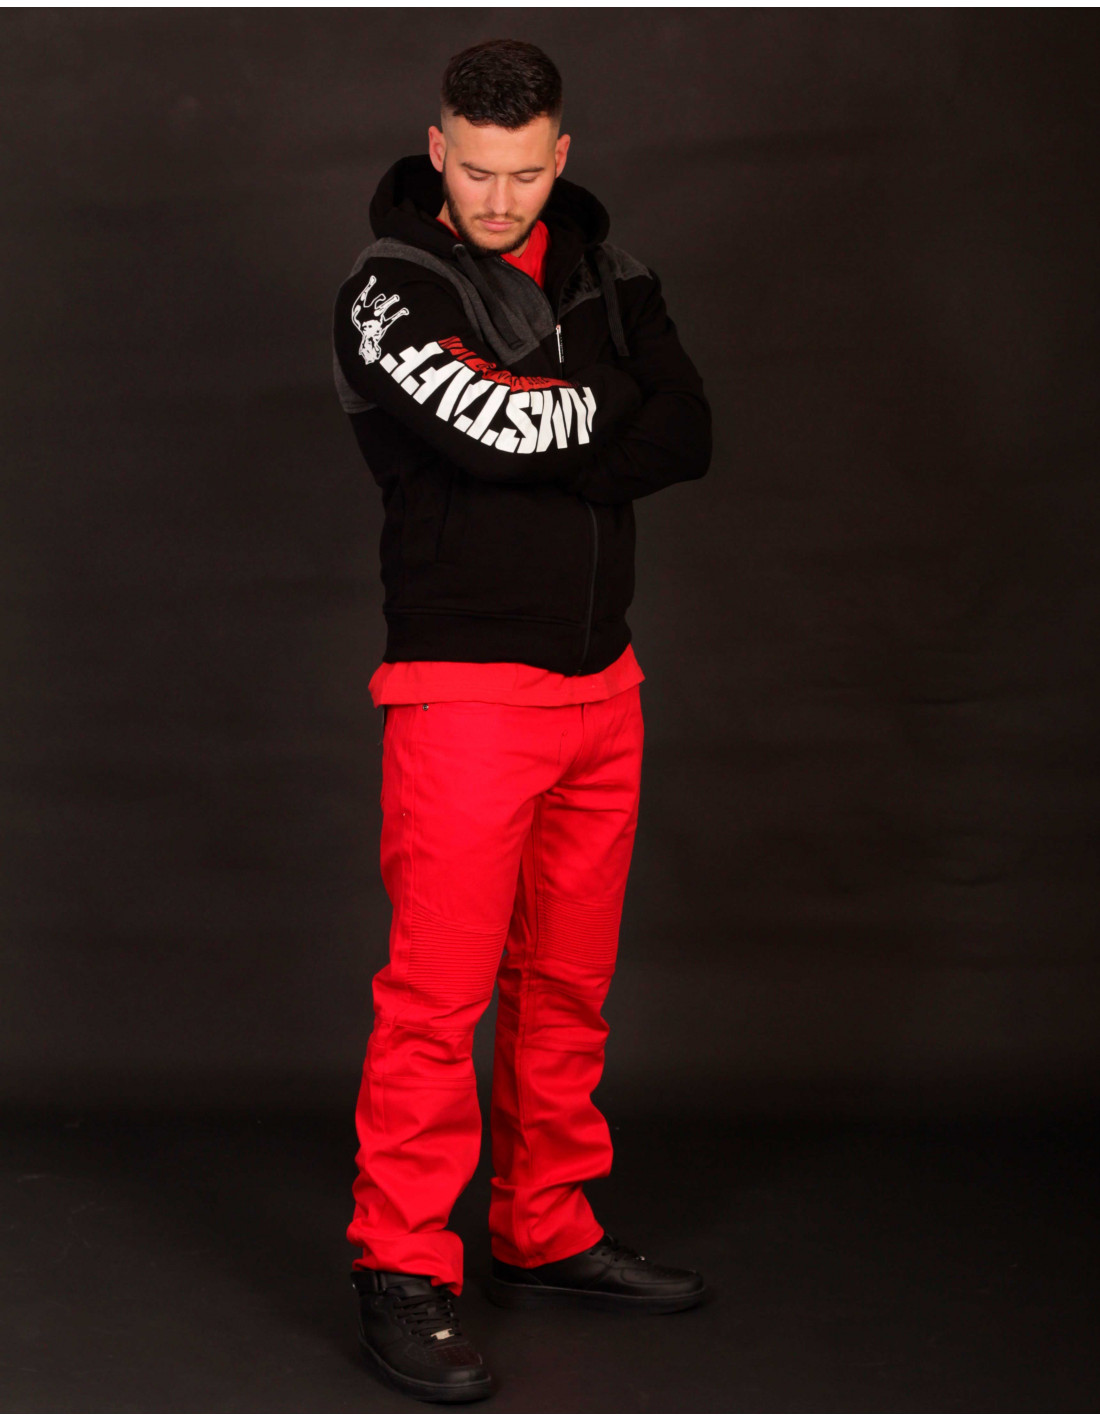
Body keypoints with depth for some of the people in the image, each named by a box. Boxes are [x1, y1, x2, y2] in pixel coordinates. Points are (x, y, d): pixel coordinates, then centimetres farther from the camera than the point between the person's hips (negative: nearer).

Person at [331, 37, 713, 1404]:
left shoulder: (604, 266, 10)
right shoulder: (389, 290, -8)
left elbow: (688, 437, 0)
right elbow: (499, 432, -23)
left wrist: (545, 439, -14)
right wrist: (612, 408, -5)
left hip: (602, 678, 6)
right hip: (465, 686, -6)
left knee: (569, 981, 13)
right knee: (439, 989, -7)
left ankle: (549, 1236, 25)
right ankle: (403, 1275, 2)